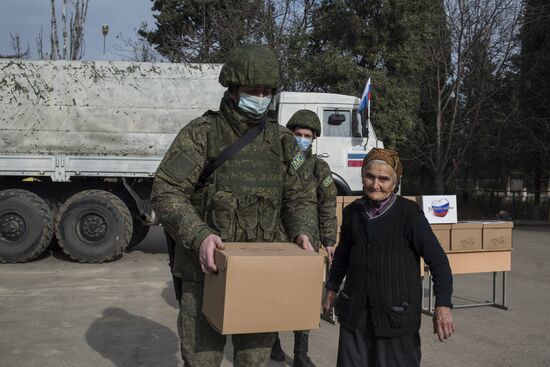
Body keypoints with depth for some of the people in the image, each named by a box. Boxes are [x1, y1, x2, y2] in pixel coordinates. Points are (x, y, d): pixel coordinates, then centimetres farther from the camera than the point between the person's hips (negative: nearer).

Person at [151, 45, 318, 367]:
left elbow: (301, 196, 11)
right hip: (207, 268, -3)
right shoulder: (201, 134, -6)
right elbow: (167, 192, -12)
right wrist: (199, 236, -27)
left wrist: (302, 232, -10)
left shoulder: (283, 141, 6)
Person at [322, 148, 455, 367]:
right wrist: (332, 288, 24)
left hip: (396, 314, -4)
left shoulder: (409, 213, -9)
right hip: (355, 311, 4)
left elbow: (437, 260, -10)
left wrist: (443, 305, -15)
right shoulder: (353, 212, 6)